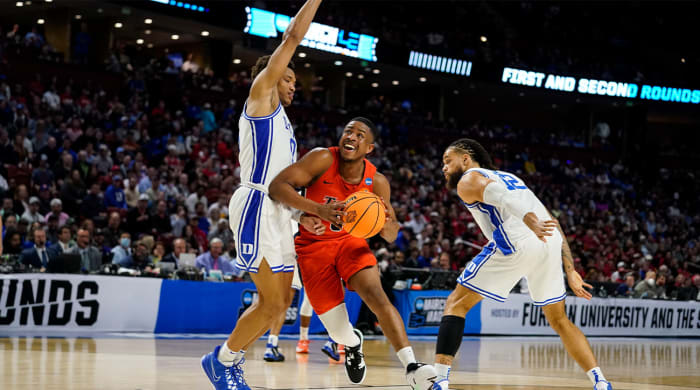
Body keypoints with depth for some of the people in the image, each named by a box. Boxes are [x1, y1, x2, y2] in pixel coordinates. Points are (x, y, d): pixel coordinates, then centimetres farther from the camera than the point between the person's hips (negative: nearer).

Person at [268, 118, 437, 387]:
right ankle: (353, 343, 35)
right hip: (313, 246, -1)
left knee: (376, 294, -28)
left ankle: (411, 367, -33)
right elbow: (277, 186, -28)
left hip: (350, 241, 2)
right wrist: (318, 209, -41)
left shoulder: (377, 182, -10)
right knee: (339, 332, -5)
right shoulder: (324, 159, -19)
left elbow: (391, 236, -2)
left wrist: (386, 225, -28)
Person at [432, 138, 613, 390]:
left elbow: (498, 195, -10)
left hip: (515, 243, -6)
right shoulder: (508, 177, 36)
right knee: (559, 320, 24)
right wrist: (571, 272, 26)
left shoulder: (468, 181, 15)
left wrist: (532, 225, -25)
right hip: (551, 244, 6)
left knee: (456, 305, 5)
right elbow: (552, 223, 28)